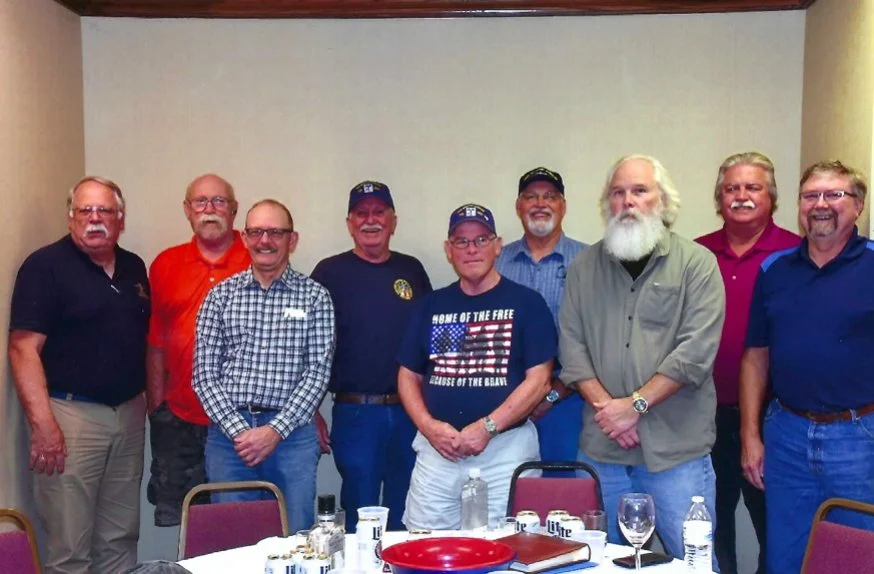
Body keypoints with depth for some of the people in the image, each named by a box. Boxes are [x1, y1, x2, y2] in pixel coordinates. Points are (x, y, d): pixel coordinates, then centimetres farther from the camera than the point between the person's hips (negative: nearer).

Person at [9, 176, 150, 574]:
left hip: (129, 414, 6)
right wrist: (42, 422, -22)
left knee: (121, 540, 15)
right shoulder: (45, 266, -7)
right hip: (71, 414, -6)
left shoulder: (134, 267, 12)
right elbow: (23, 347, -14)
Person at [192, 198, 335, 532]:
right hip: (228, 433, 1)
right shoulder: (220, 295, 7)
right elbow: (204, 373, 2)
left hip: (292, 434, -1)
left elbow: (318, 371, -3)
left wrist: (276, 430, -12)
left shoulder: (314, 297, 3)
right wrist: (238, 430, -9)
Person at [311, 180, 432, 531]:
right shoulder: (330, 272, 0)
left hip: (410, 412, 3)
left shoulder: (412, 270, 10)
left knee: (408, 517, 13)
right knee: (361, 517, 6)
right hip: (355, 413, -3)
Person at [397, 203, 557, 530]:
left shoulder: (525, 303, 1)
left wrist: (488, 427, -13)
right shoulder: (431, 306, 12)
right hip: (436, 448, 3)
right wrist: (428, 425, -4)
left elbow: (539, 380, -5)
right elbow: (409, 375, 14)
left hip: (505, 449, -3)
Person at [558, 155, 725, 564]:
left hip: (675, 448, -3)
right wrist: (606, 407, -9)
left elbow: (696, 350, -10)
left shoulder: (697, 263, -1)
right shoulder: (584, 267, 9)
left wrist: (636, 404, -13)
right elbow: (571, 346, 4)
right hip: (601, 446, 3)